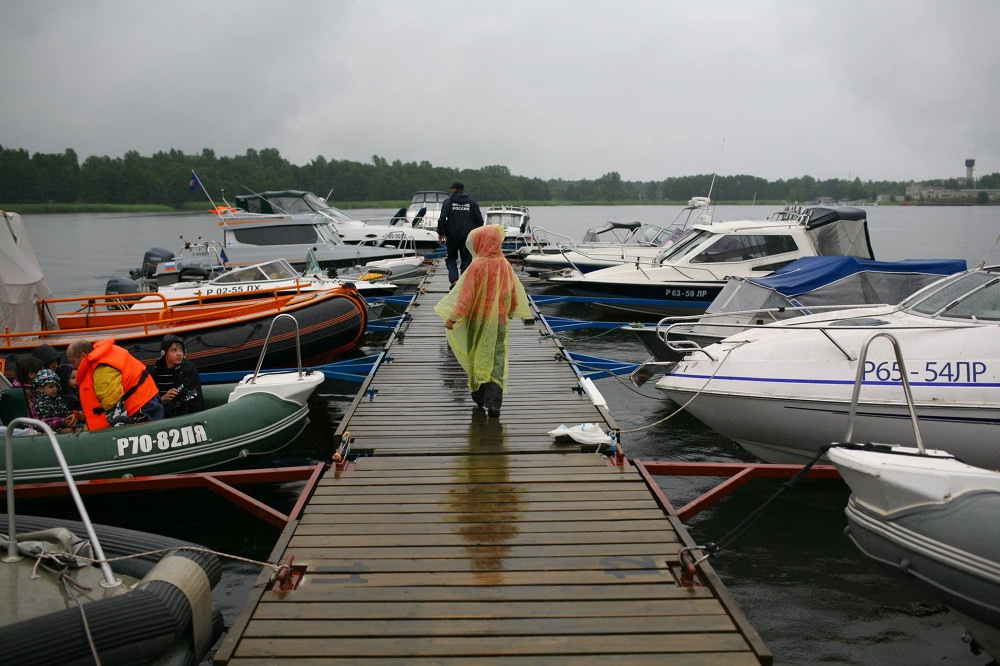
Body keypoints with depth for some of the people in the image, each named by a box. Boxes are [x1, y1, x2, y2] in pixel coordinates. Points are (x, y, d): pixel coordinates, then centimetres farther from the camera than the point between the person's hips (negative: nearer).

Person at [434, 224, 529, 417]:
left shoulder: (477, 266, -16)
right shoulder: (505, 266, -3)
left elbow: (466, 295, -16)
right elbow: (515, 296, 8)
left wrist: (452, 317, -10)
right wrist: (509, 313, 25)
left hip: (478, 320, -3)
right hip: (499, 321, 3)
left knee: (477, 358, 15)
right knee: (497, 361, 5)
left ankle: (479, 397, 26)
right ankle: (493, 404, -2)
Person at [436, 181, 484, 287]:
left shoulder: (448, 201, 0)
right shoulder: (472, 202, 8)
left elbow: (442, 218, -10)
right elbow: (479, 220, 6)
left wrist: (440, 233, -1)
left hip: (452, 236, -1)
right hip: (468, 237, 1)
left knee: (451, 258, 13)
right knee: (466, 260, 8)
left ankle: (454, 280, -6)